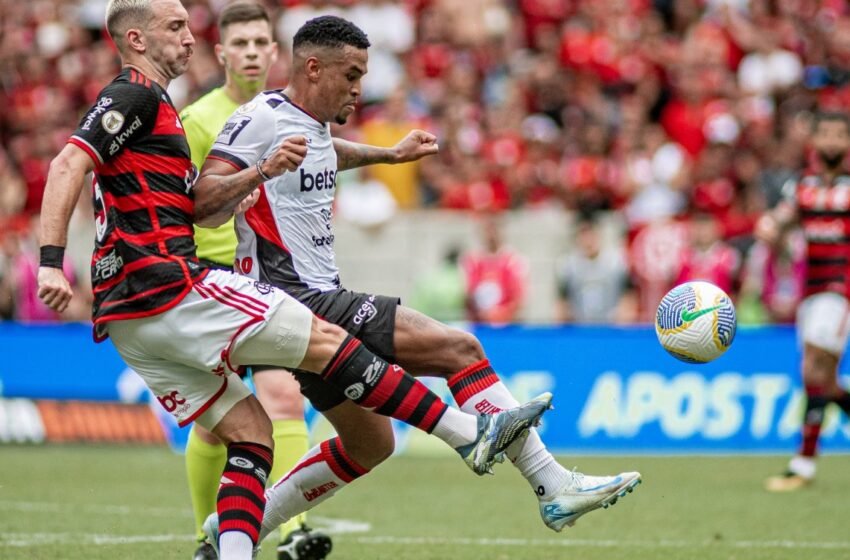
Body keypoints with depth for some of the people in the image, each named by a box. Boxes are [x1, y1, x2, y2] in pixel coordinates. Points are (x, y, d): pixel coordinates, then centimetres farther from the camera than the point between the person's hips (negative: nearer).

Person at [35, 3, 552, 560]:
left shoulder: (151, 108, 25)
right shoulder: (134, 96, -5)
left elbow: (201, 206, 23)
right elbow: (68, 166, -19)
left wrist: (264, 170, 10)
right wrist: (51, 260, -29)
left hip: (130, 319, 10)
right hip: (170, 289, -10)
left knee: (249, 432, 6)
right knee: (327, 340, -7)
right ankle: (471, 435, -5)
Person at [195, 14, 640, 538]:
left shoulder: (312, 122, 16)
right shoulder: (262, 119, -12)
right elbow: (203, 203, -22)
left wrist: (388, 154, 43)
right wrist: (260, 172, -36)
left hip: (320, 297, 11)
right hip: (302, 301, -11)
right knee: (460, 348, -15)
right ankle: (554, 487, -15)